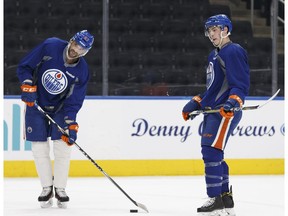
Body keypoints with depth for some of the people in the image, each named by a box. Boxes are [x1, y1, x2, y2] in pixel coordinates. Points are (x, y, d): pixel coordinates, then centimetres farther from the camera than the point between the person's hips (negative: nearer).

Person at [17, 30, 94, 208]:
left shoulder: (82, 71, -16)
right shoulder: (49, 47, -21)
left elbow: (73, 102, -16)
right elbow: (24, 67, -12)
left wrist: (71, 125, -27)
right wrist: (28, 85, -25)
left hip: (61, 107, 1)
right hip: (36, 103, -1)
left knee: (63, 145, -9)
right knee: (39, 147, -2)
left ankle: (60, 189, 3)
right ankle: (47, 188, 9)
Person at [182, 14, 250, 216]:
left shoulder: (233, 51, -9)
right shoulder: (214, 55, 22)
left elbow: (241, 84, -18)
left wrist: (233, 102, -33)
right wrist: (196, 103, 21)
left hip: (226, 112, -10)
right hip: (212, 111, 10)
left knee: (211, 151, -16)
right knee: (214, 154, 10)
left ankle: (216, 200, -17)